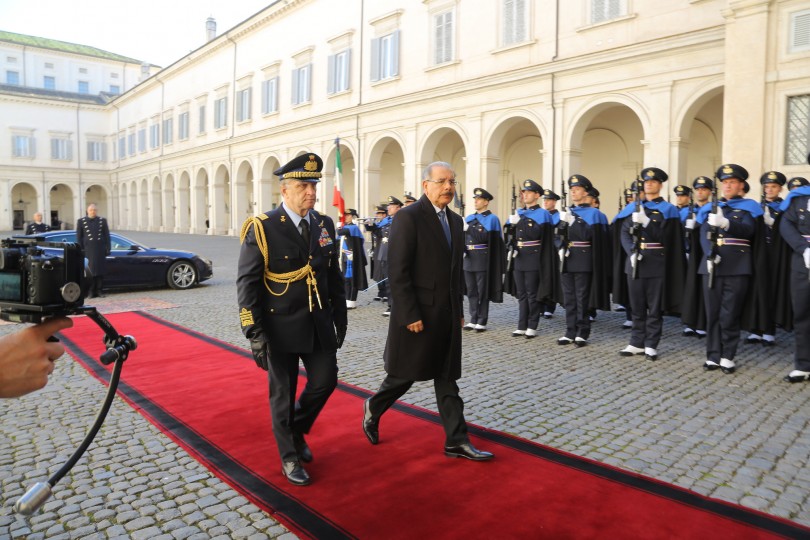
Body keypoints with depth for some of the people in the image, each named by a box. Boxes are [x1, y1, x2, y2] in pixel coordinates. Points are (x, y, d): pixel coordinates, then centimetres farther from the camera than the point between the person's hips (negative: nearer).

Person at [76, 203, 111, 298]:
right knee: (89, 270, -2)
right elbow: (79, 237, 5)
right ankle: (90, 291, 3)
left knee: (100, 270, 4)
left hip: (100, 249, 2)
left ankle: (100, 290, 10)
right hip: (88, 250, -1)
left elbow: (107, 235, 10)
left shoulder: (103, 220, 9)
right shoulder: (81, 221, 5)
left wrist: (108, 248, 5)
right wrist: (80, 249, 0)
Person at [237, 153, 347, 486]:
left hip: (319, 324, 5)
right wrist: (255, 334, -15)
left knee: (325, 382, 10)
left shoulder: (325, 225, 4)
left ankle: (296, 430, 39)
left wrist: (340, 318, 11)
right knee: (283, 393, 8)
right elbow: (247, 283, -11)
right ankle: (290, 457, 29)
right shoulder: (262, 229, -11)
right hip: (280, 327, -4)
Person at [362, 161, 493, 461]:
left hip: (447, 313, 7)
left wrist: (459, 310, 13)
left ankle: (456, 441, 18)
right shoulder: (409, 217, -13)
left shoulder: (455, 221, 11)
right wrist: (410, 314, -19)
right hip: (418, 313, -7)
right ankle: (373, 409, 35)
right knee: (405, 374, 8)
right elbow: (397, 271, -17)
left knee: (447, 377, 11)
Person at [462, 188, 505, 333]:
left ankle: (482, 322, 8)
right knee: (471, 292, 10)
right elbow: (463, 237, 15)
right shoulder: (470, 218, 14)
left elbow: (484, 237, -15)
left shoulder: (492, 219, -4)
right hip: (469, 260, 6)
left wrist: (468, 228, -19)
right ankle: (473, 320, 18)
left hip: (483, 261, -6)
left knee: (482, 292, 1)